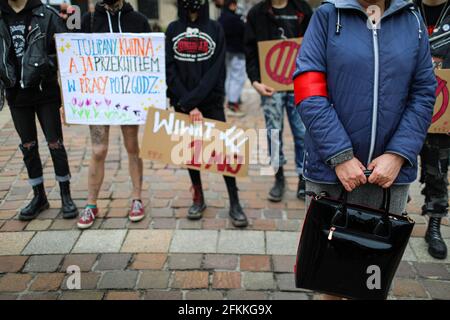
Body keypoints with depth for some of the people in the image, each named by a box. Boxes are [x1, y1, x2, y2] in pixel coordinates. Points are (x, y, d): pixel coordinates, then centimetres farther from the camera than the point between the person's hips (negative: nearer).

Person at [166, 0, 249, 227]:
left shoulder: (215, 29, 3)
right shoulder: (173, 30, 7)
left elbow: (216, 71, -7)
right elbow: (170, 70, 0)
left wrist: (192, 100, -16)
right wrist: (188, 104, -11)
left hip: (212, 101, -2)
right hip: (183, 102, 2)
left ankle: (234, 203, 1)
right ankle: (198, 198, 21)